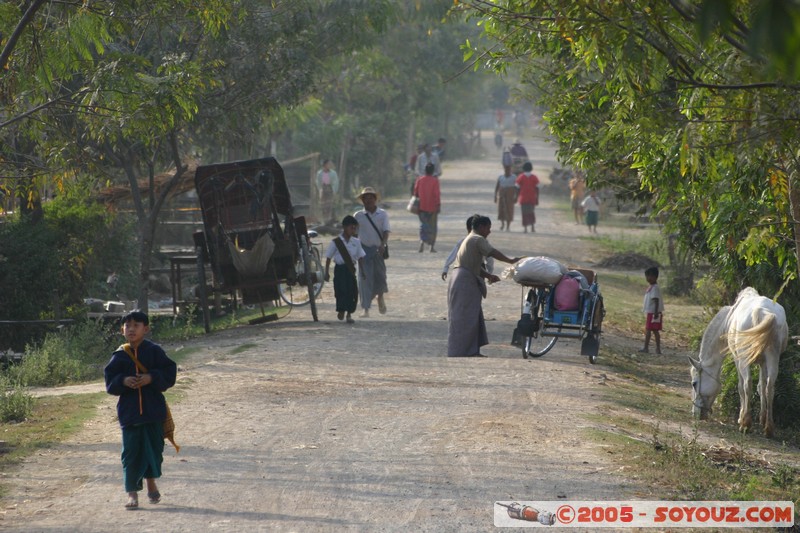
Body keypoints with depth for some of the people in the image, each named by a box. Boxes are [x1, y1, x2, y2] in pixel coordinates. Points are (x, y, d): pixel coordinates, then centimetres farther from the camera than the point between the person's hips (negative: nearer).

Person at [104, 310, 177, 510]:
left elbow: (169, 373, -4)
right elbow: (110, 381, 3)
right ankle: (132, 492, 1)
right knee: (131, 451, -2)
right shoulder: (120, 356, 2)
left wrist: (151, 378, -18)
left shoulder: (154, 351, -1)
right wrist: (123, 381, -16)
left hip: (154, 410, 0)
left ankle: (151, 482, 32)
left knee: (154, 447, 9)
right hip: (129, 409, 0)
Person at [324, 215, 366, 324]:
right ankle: (341, 311, 10)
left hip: (351, 269, 3)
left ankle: (349, 314, 12)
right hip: (340, 269, -3)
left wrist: (362, 271, 7)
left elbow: (360, 257, 11)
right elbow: (328, 258, 1)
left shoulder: (356, 242, 5)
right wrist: (327, 272, 0)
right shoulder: (335, 242, -5)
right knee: (341, 290, -9)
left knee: (353, 291, 1)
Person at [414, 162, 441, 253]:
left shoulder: (419, 180, 0)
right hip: (432, 208, -2)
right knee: (432, 227, 9)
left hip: (422, 208, 2)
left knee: (423, 225, 11)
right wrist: (438, 205, -6)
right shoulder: (435, 181, -9)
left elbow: (416, 193, 5)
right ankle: (432, 247, 8)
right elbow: (437, 194, -13)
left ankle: (422, 241, -15)